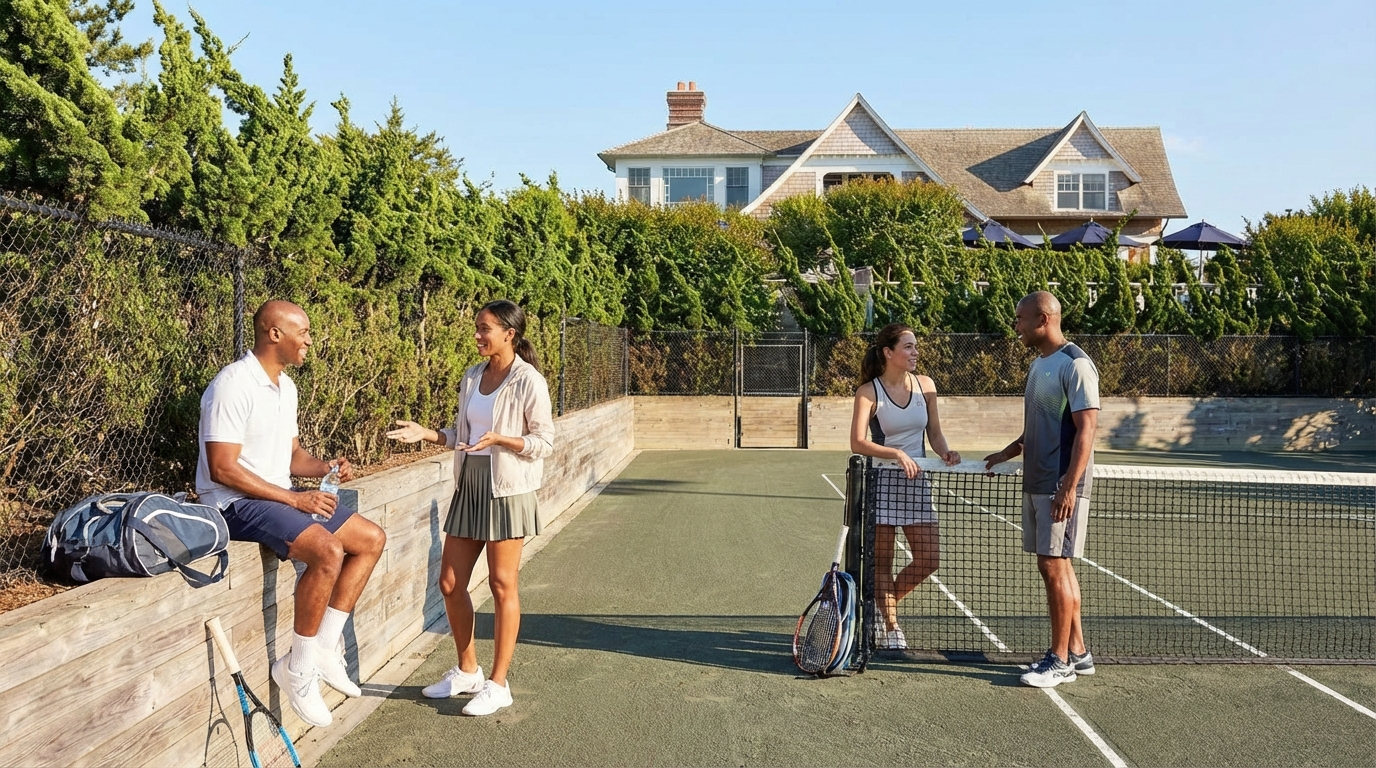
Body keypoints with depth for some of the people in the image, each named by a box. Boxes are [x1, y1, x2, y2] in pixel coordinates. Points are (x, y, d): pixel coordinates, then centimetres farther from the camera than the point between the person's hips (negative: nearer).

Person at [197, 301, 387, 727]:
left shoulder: (286, 386, 11)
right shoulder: (233, 385, -18)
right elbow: (222, 469, -23)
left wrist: (325, 468, -2)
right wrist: (294, 499, -22)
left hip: (279, 496, 10)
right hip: (236, 502, -10)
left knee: (371, 539, 4)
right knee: (327, 552, -30)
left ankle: (324, 648, 5)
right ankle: (297, 668, -14)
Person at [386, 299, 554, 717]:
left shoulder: (528, 381, -11)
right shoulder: (472, 376, 9)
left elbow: (544, 442, -11)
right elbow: (461, 435, 15)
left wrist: (499, 439, -24)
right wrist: (426, 434, -1)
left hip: (507, 489, -7)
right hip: (469, 484, 7)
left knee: (502, 585, 2)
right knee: (450, 582, 9)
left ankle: (498, 684, 14)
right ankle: (467, 670, 27)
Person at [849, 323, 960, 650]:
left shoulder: (925, 386, 4)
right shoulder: (869, 392, -9)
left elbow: (934, 432, 10)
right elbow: (858, 443, -16)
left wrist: (945, 453, -10)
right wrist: (897, 454, -26)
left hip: (916, 480, 5)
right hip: (881, 480, -4)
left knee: (928, 559, 2)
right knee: (883, 561, 2)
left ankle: (882, 606, 25)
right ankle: (890, 628, 16)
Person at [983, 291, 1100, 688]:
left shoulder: (1075, 364, -13)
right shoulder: (1039, 363, 15)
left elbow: (1086, 428, -18)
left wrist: (1069, 486, -22)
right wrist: (1008, 452, 19)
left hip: (1061, 486, -9)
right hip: (1036, 483, 9)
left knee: (1054, 566, -5)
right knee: (1055, 566, 12)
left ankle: (1060, 661, 4)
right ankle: (1077, 652, 22)